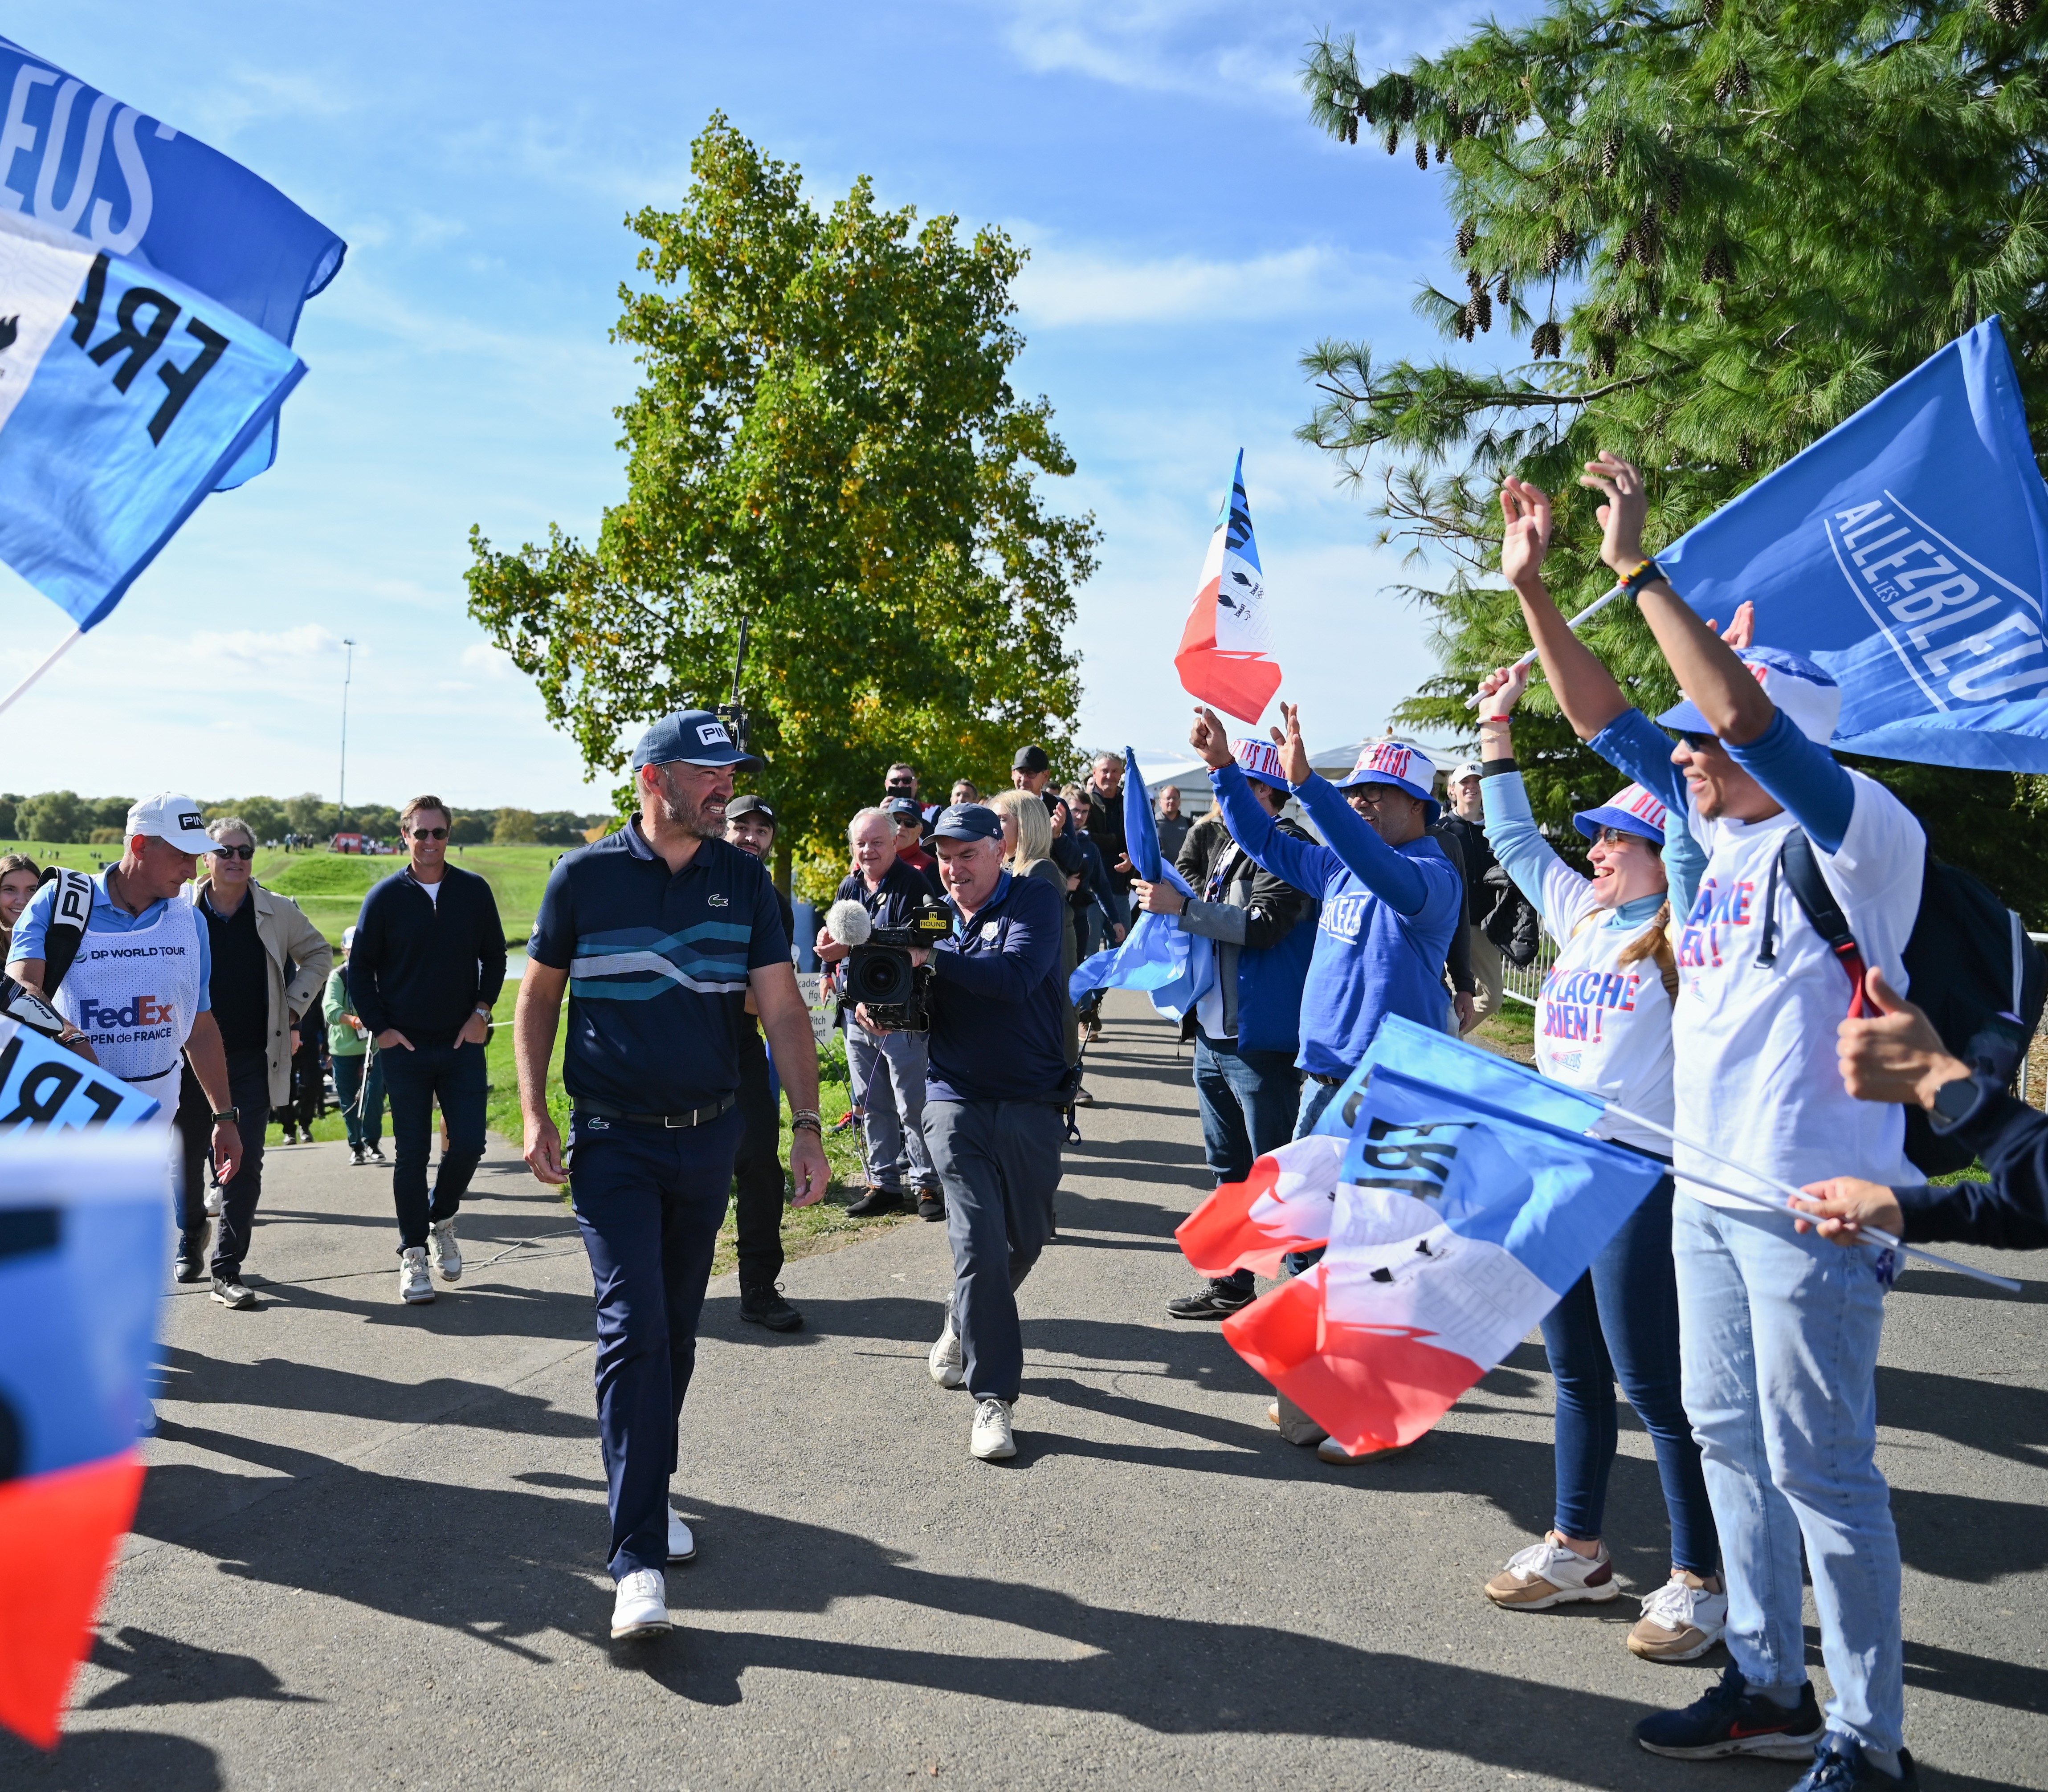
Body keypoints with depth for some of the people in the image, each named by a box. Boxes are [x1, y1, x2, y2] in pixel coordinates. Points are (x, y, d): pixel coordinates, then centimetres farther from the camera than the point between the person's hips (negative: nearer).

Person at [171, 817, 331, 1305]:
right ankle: (190, 1243, 38)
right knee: (188, 1157, 13)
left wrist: (295, 1008, 7)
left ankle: (228, 1270, 1)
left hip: (253, 1060, 0)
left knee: (245, 1164, -5)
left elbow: (318, 954, 16)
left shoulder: (279, 912, 0)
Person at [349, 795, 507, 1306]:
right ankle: (413, 1254, 12)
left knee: (469, 1143, -4)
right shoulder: (386, 896, 0)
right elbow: (360, 968, 5)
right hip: (405, 1048, -1)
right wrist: (379, 1027, -3)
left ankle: (441, 1219, 24)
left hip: (463, 1044, 1)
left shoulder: (474, 891, 3)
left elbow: (494, 956, 12)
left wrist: (482, 1010, 0)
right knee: (411, 1154, 2)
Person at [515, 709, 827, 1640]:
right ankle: (638, 1557, -7)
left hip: (709, 1137, 3)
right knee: (633, 1328, -10)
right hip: (613, 1142, -3)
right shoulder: (585, 875, -5)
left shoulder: (744, 879, 1)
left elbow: (782, 1010, -2)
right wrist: (535, 1113, -3)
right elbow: (539, 994, 4)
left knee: (677, 1329, 14)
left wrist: (807, 1125, -10)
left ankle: (648, 1489, 35)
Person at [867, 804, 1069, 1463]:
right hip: (957, 1102, 1)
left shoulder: (1034, 902, -4)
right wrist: (868, 1007, -17)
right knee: (980, 1245, -9)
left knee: (1026, 1239, 13)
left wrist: (933, 957, -26)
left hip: (1032, 1105, 0)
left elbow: (1016, 977, -22)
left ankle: (965, 1320, 43)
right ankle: (993, 1397, -2)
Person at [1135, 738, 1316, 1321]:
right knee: (1228, 1168, 16)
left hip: (1260, 1039, -9)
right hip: (1212, 1033, 9)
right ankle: (1231, 1285, 27)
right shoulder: (1223, 844, 16)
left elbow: (1263, 926, -24)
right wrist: (1159, 895, 8)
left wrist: (1183, 906, -24)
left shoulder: (1286, 846, -12)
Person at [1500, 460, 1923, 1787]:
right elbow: (1606, 720, 12)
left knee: (1820, 1463, 0)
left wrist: (1640, 567, -26)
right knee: (1729, 1433, 17)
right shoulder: (1729, 830, 8)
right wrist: (1534, 588, 6)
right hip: (1711, 1182, 9)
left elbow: (1745, 709, -30)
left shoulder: (1860, 830, -14)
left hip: (1812, 1196, -9)